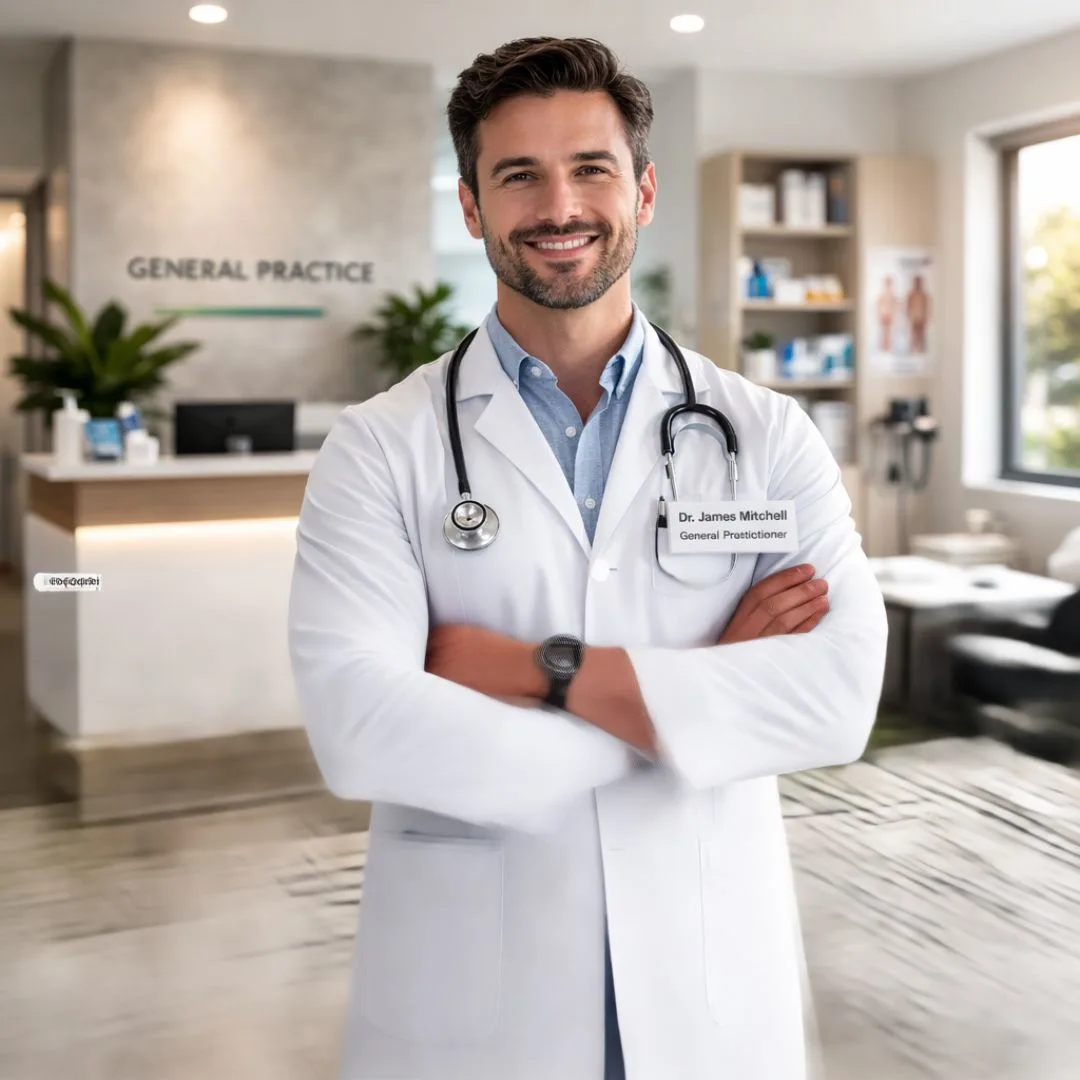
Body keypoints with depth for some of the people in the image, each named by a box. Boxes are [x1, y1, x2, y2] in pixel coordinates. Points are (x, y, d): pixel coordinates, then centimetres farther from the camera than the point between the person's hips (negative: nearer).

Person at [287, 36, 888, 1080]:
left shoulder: (766, 433, -2)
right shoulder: (379, 448, -7)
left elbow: (841, 693, -14)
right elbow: (357, 729, -20)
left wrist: (538, 669, -19)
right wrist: (697, 687, -17)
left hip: (714, 989, 2)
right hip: (467, 996, -1)